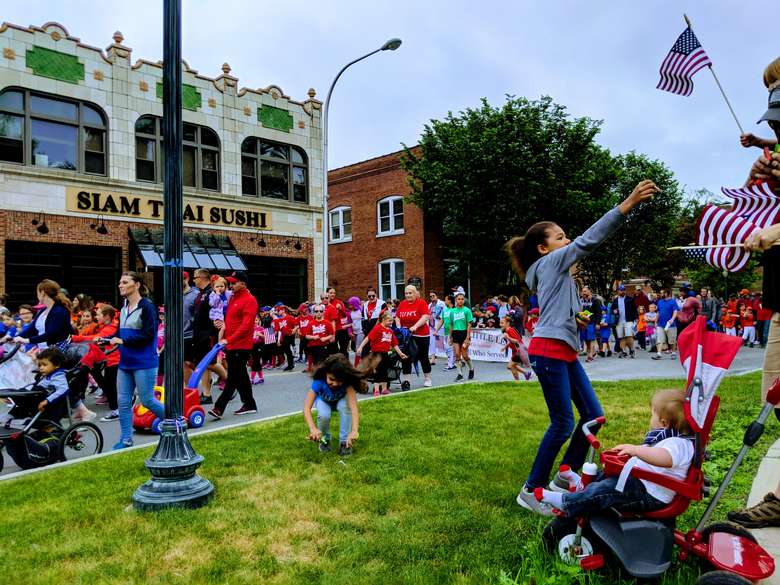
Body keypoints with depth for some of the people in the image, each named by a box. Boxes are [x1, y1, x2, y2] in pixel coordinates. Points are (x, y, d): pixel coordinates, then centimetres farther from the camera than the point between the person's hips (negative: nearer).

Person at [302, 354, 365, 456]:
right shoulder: (319, 381, -37)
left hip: (340, 401, 0)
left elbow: (353, 406, -48)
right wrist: (313, 428, -60)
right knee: (324, 415, -33)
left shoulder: (347, 382, -36)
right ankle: (325, 439, -2)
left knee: (346, 406, -34)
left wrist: (354, 430, -63)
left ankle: (344, 442, -16)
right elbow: (306, 407, -43)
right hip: (323, 401, 0)